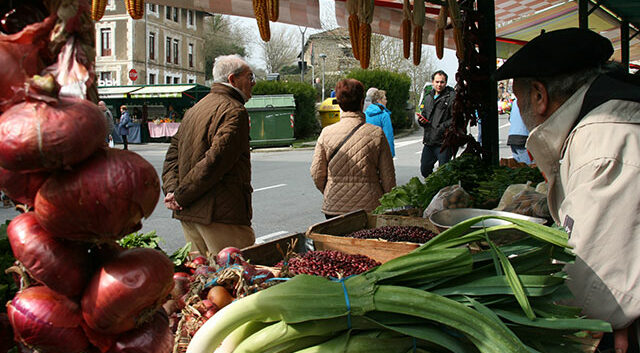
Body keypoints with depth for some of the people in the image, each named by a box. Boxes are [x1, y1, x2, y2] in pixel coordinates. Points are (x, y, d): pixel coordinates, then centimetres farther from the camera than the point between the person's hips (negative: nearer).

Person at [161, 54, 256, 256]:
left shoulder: (193, 110, 18)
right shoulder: (234, 111, -11)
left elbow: (173, 151, 15)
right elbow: (215, 161, -20)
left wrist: (171, 189, 2)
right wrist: (181, 195, -13)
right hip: (220, 215, -9)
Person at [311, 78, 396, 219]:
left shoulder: (326, 133, -4)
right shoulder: (377, 133, -7)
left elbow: (317, 174, 2)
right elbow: (388, 177, -3)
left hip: (334, 207, 2)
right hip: (370, 207, -1)